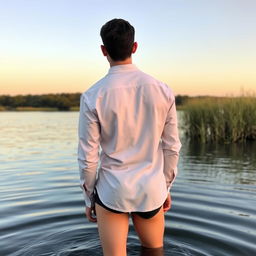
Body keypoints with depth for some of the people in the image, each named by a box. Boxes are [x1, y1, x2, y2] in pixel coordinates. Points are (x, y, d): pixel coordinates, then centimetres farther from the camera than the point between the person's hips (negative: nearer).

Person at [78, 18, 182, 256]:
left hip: (112, 191, -2)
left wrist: (88, 198, 6)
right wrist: (166, 188, 14)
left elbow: (88, 157, -10)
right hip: (151, 190, 3)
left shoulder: (92, 96, -14)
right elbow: (171, 148, 0)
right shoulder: (163, 91, -7)